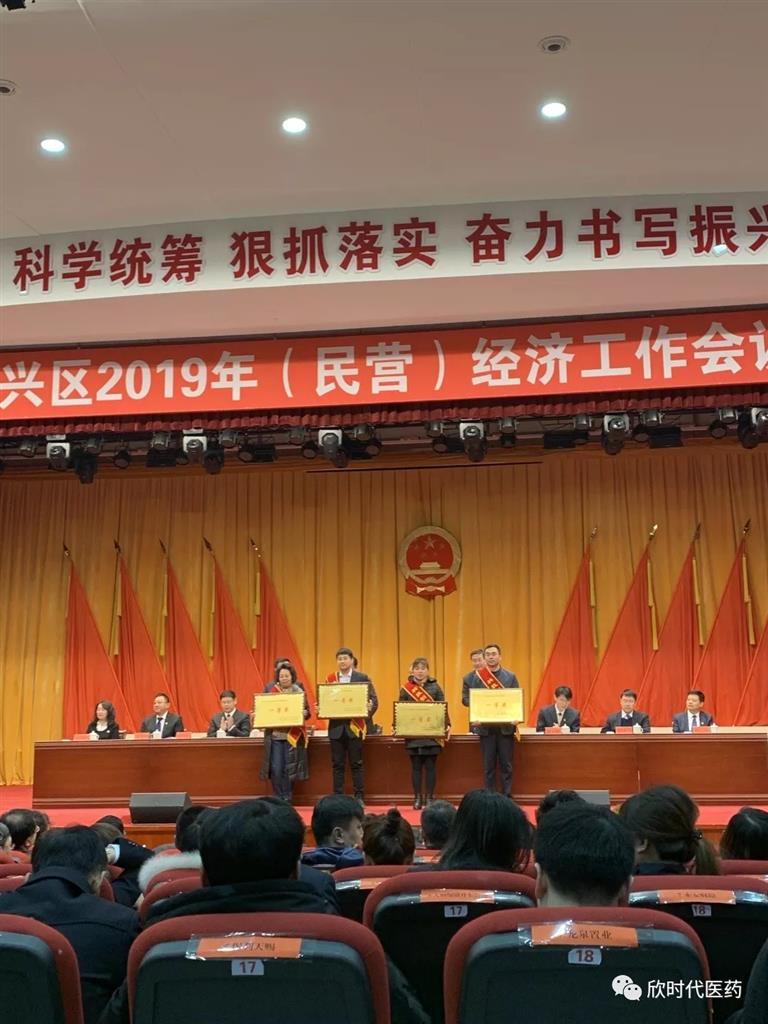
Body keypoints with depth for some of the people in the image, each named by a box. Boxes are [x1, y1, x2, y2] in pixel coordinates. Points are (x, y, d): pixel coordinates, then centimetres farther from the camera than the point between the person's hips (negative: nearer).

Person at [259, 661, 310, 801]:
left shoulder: (299, 691, 4)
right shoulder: (270, 689, 6)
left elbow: (307, 712, 5)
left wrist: (304, 713, -17)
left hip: (292, 735, -1)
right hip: (275, 735, 1)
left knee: (289, 769, 1)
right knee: (276, 769, -3)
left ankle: (287, 799, 15)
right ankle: (278, 799, 11)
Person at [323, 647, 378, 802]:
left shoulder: (362, 677, 1)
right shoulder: (330, 678, 7)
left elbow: (374, 700, -1)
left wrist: (369, 709, -21)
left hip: (354, 726, -2)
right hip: (336, 726, 2)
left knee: (356, 764, 2)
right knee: (337, 764, 6)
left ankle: (359, 798, 8)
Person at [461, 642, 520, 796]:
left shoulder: (510, 677, 5)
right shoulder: (475, 677, 4)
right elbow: (466, 698, 1)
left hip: (505, 726, 0)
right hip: (485, 727, 0)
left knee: (506, 765, 4)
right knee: (488, 766, 6)